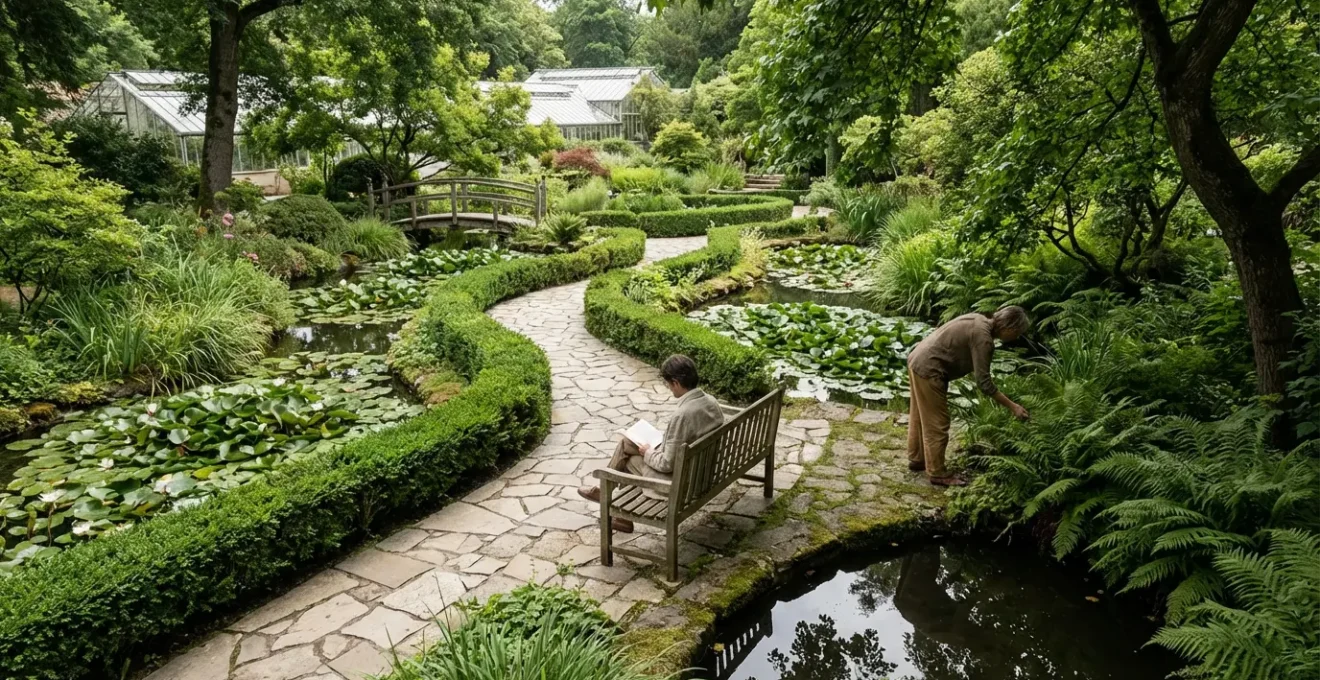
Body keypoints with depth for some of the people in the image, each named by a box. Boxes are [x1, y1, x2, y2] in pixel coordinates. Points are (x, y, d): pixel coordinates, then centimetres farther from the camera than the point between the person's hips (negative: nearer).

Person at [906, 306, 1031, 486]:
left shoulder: (979, 321, 10)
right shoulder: (983, 338, -20)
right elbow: (983, 382, -19)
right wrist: (1012, 406, -14)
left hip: (918, 361, 10)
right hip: (928, 369, -10)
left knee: (920, 416, 22)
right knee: (936, 423, 0)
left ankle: (916, 459, 35)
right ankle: (938, 473, 9)